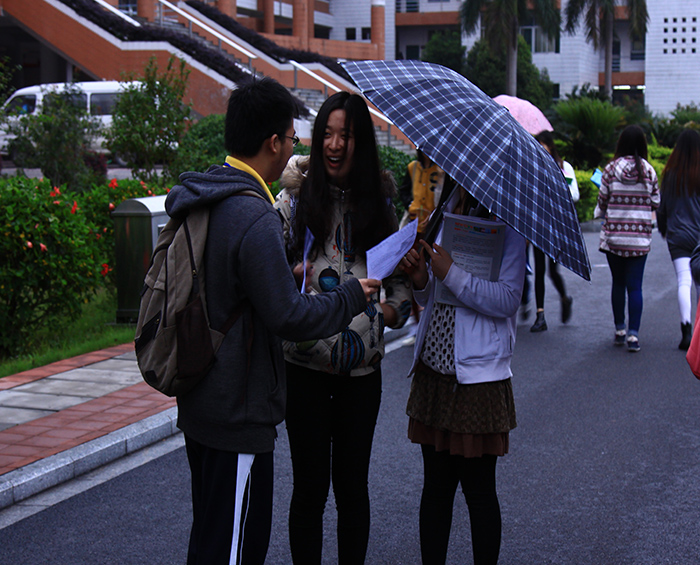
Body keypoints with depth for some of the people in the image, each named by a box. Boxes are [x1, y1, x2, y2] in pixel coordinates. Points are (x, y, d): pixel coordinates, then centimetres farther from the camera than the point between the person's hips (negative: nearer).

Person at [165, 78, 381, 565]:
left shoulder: (198, 199, 7)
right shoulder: (254, 219, -23)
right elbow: (289, 317, -22)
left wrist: (290, 271, 21)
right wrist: (352, 297, -7)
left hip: (199, 403, 10)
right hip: (239, 411, -10)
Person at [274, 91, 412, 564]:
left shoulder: (380, 205, 8)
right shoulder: (295, 198, 0)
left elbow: (402, 274, 15)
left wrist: (393, 308, -3)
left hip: (363, 365, 2)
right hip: (306, 361, -2)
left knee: (353, 485, 10)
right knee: (310, 485, 4)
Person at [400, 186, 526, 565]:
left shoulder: (507, 224, -6)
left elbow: (507, 299, -16)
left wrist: (451, 274, -20)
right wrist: (420, 278, -6)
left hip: (478, 374, -6)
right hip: (433, 366, 6)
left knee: (478, 488, 3)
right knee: (436, 484, 10)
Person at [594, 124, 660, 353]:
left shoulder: (611, 169, -6)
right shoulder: (649, 171, -3)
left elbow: (602, 200, -2)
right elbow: (655, 203, 2)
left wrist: (600, 212, 20)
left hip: (613, 235, 0)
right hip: (640, 237, 0)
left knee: (618, 283, 14)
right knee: (635, 286, 1)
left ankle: (619, 330, 21)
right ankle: (633, 334, -6)